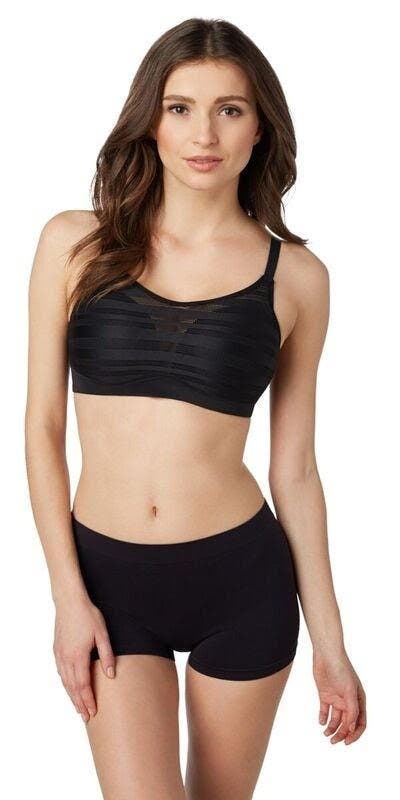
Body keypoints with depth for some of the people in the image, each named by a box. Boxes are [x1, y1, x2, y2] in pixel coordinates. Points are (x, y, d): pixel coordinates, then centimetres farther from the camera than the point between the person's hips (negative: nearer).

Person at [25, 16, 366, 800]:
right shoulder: (75, 244, -2)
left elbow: (294, 467, 2)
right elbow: (43, 426, 0)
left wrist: (329, 638, 3)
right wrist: (68, 594, -5)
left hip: (243, 579, 1)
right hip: (108, 576, 0)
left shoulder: (296, 275, -2)